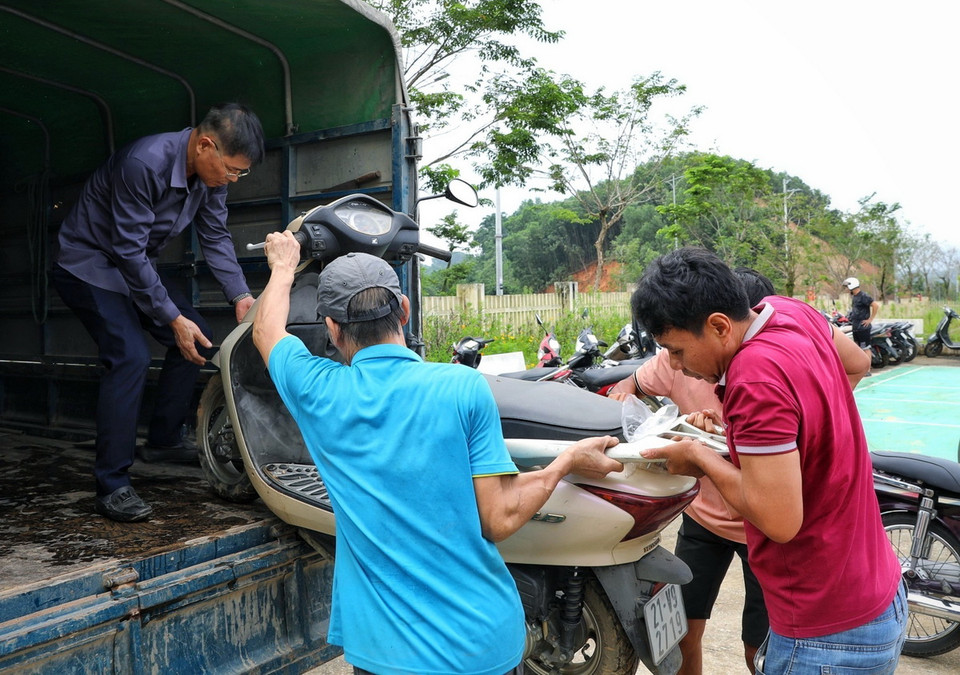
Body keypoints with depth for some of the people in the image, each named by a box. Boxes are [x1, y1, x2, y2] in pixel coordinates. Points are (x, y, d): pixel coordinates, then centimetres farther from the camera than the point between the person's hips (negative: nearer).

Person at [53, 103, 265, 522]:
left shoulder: (210, 172, -8)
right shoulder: (145, 162, -33)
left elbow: (215, 237, 0)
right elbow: (130, 250, -30)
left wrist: (240, 295, -12)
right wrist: (173, 318, -27)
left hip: (136, 264, 8)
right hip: (89, 264, -8)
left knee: (196, 339, 2)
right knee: (130, 356, -23)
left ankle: (163, 440, 18)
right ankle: (111, 488, -16)